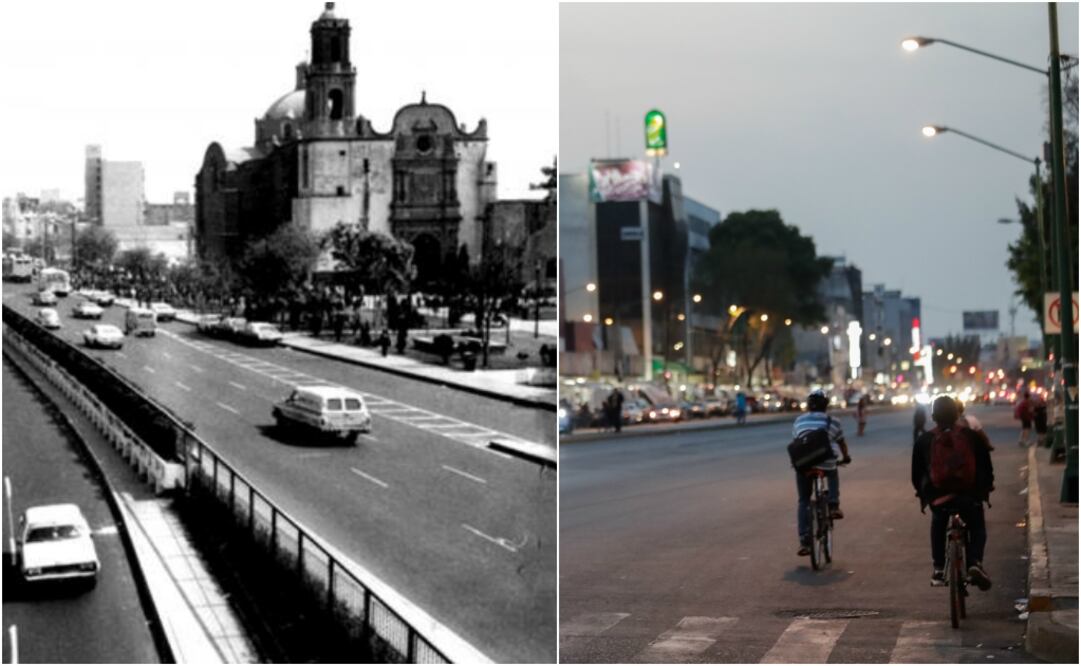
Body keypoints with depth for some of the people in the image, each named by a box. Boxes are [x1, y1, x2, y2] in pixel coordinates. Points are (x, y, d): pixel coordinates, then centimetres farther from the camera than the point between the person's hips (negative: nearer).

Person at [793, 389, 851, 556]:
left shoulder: (798, 421, 14)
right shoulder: (832, 422, 7)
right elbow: (842, 443, 19)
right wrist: (845, 457, 38)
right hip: (825, 463, -1)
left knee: (803, 502, 13)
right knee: (833, 474, 35)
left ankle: (804, 541, 4)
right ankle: (833, 506, 18)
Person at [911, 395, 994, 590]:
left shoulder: (924, 441, 2)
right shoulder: (972, 436, 2)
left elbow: (917, 473, 9)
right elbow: (986, 467, 8)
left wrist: (923, 494, 23)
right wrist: (986, 489, 24)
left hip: (938, 497, 1)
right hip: (970, 496, -1)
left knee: (938, 525, 31)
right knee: (977, 526, 24)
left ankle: (938, 568, 22)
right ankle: (975, 563, -2)